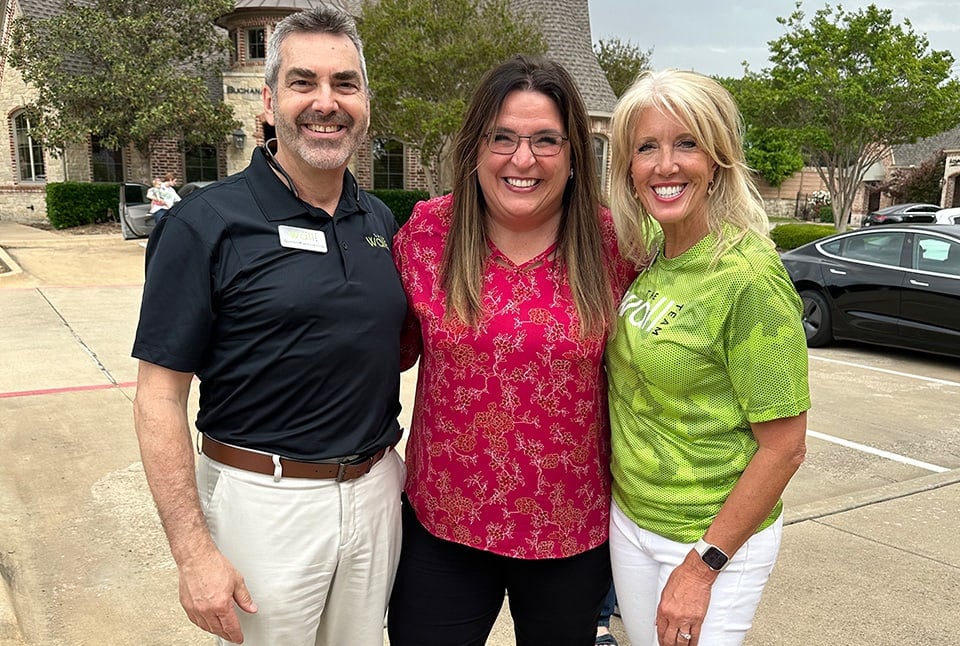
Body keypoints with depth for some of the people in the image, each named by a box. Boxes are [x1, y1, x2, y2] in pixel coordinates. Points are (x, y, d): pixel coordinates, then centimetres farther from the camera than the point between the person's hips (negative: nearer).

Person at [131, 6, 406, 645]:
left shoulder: (381, 221, 4)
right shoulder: (207, 222, -12)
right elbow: (159, 398, -13)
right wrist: (194, 552, -15)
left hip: (375, 491, 5)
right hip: (264, 500, -5)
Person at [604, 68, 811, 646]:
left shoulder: (749, 277, -22)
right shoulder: (641, 250, -3)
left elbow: (784, 447, -18)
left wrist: (703, 565, -15)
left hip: (716, 537, -6)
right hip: (629, 519, 6)